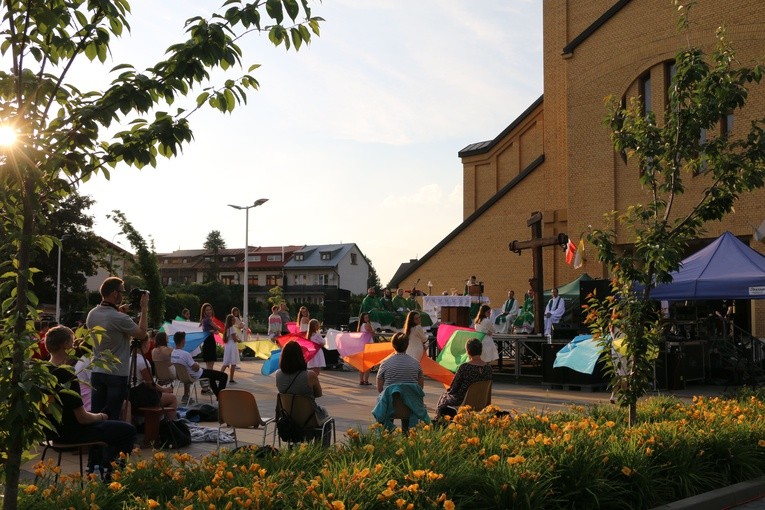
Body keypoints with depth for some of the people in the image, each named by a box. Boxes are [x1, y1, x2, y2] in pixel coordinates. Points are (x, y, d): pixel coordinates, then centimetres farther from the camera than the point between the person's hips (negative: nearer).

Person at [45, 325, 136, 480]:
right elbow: (82, 418, -24)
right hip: (70, 434, -10)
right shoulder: (67, 376, -28)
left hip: (53, 430, 10)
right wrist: (100, 417, -5)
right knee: (128, 430, -2)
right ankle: (109, 476, 7)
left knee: (100, 425, 33)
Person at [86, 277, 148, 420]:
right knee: (111, 418, 0)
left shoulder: (92, 314, 3)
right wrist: (144, 308, -2)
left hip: (97, 372, 7)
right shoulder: (119, 318, -20)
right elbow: (142, 334, -8)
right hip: (117, 375, -7)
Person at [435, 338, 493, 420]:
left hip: (462, 401, -6)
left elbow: (453, 389, -16)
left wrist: (448, 390, 8)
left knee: (444, 396, 28)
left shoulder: (464, 367, -25)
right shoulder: (488, 367, -9)